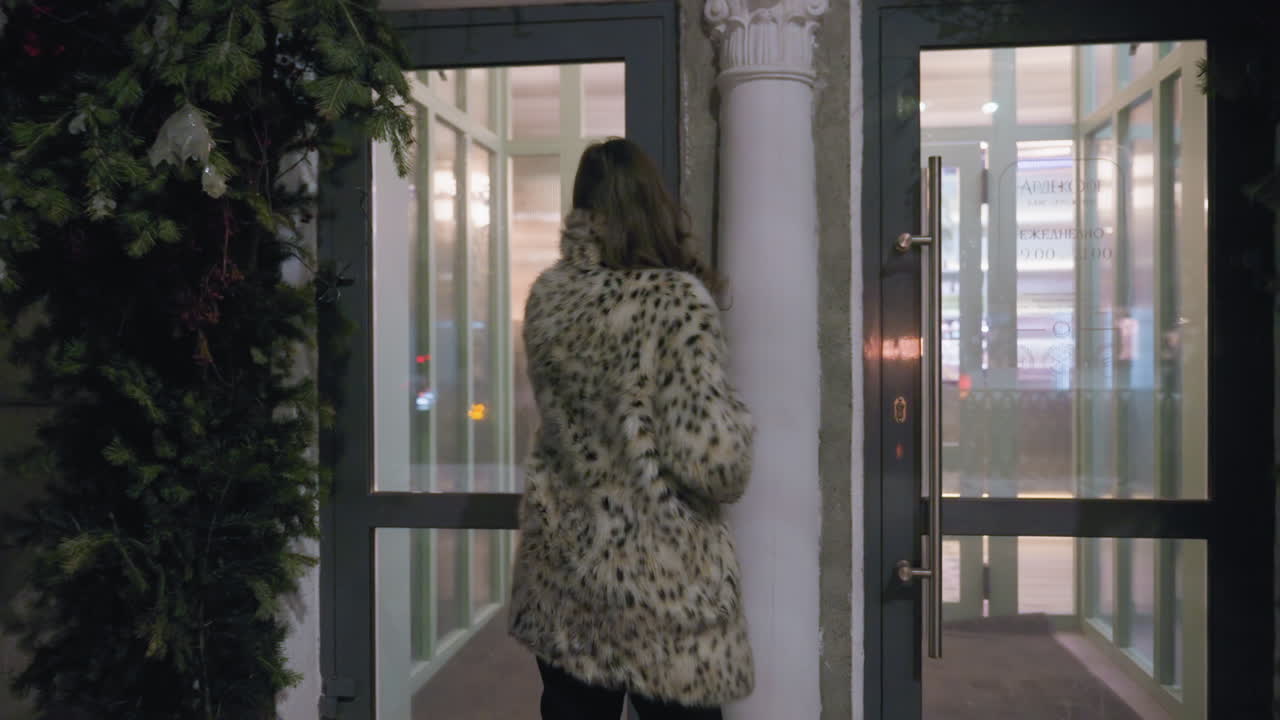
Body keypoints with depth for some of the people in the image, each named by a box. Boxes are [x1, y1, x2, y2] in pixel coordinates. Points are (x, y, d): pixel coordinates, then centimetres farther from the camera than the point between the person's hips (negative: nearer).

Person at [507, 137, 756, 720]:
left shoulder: (546, 296, 1)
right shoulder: (676, 299, -16)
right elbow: (711, 463, -21)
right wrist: (734, 416, -1)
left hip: (560, 574, 5)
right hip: (658, 588, -5)